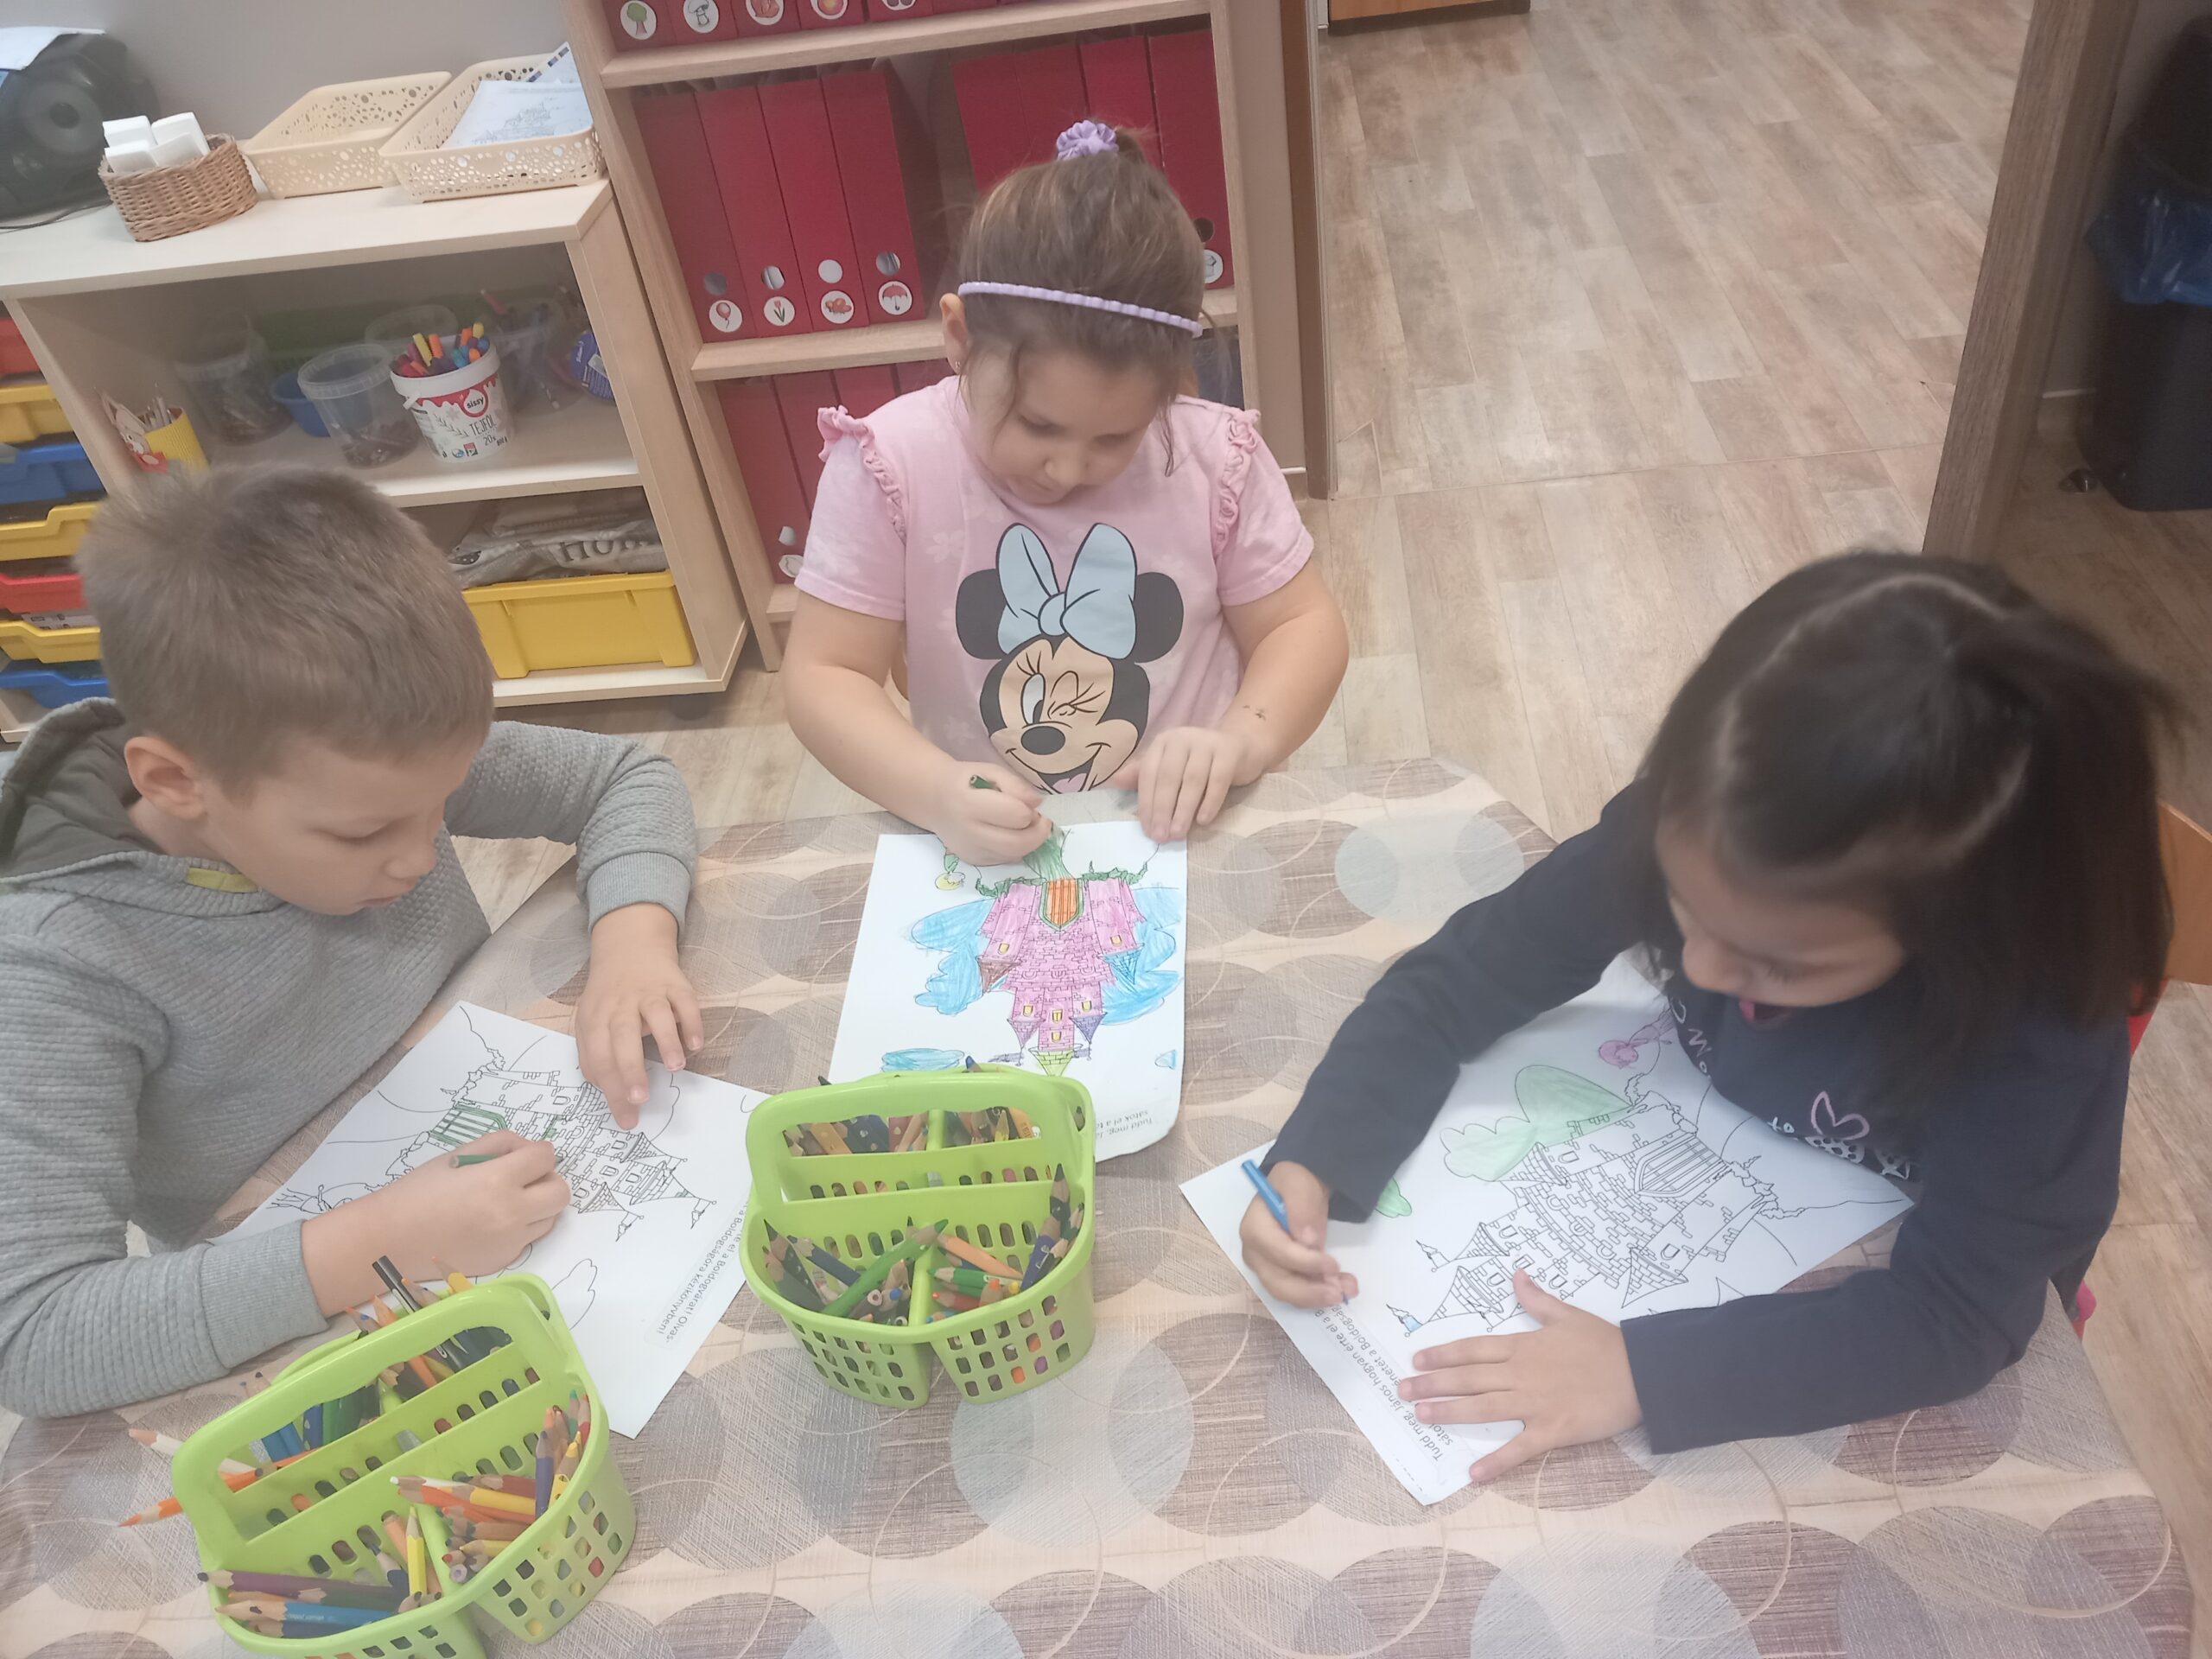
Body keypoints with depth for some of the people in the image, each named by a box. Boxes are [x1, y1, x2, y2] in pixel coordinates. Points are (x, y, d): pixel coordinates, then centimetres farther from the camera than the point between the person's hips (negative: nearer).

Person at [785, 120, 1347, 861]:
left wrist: (1242, 738, -18)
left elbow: (1304, 626, 1)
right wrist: (938, 794, -25)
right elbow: (823, 673, -8)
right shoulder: (892, 465, -11)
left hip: (1190, 839, 1)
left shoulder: (1215, 455, -7)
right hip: (987, 857, -1)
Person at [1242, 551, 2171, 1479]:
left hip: (1880, 1350, -2)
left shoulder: (2045, 1015, -31)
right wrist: (1313, 1166, -31)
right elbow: (1450, 983, -18)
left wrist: (1642, 1370, -39)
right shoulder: (1686, 833, -24)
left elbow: (1956, 1313, -31)